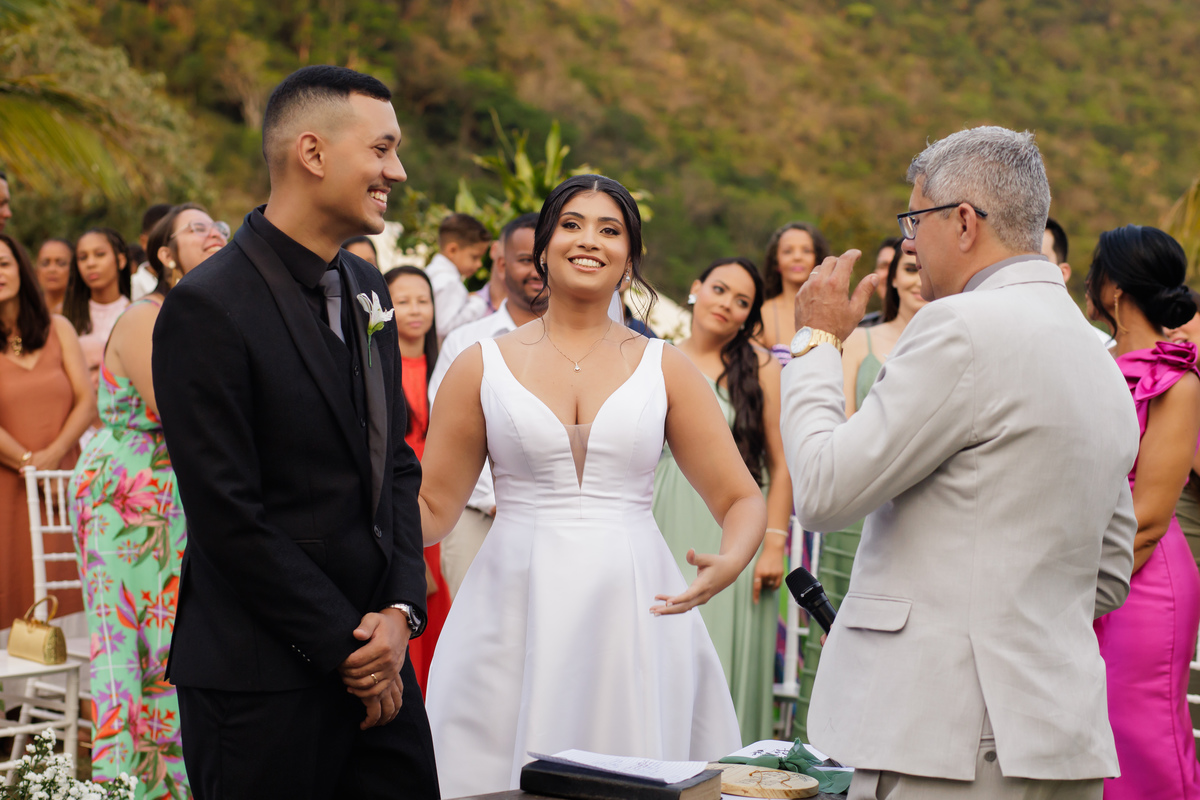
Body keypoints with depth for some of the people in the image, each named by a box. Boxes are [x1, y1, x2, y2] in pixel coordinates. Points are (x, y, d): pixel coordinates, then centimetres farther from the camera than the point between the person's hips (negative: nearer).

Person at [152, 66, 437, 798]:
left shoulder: (367, 288, 11)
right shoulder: (209, 308, -13)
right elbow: (228, 517, -16)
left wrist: (400, 611, -1)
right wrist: (344, 648, -12)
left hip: (378, 658, 7)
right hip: (264, 682, -7)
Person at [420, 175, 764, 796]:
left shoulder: (664, 368, 7)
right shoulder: (482, 366, 6)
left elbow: (741, 498, 6)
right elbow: (431, 507, 9)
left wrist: (729, 563, -14)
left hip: (632, 617, 1)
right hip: (514, 618, 0)